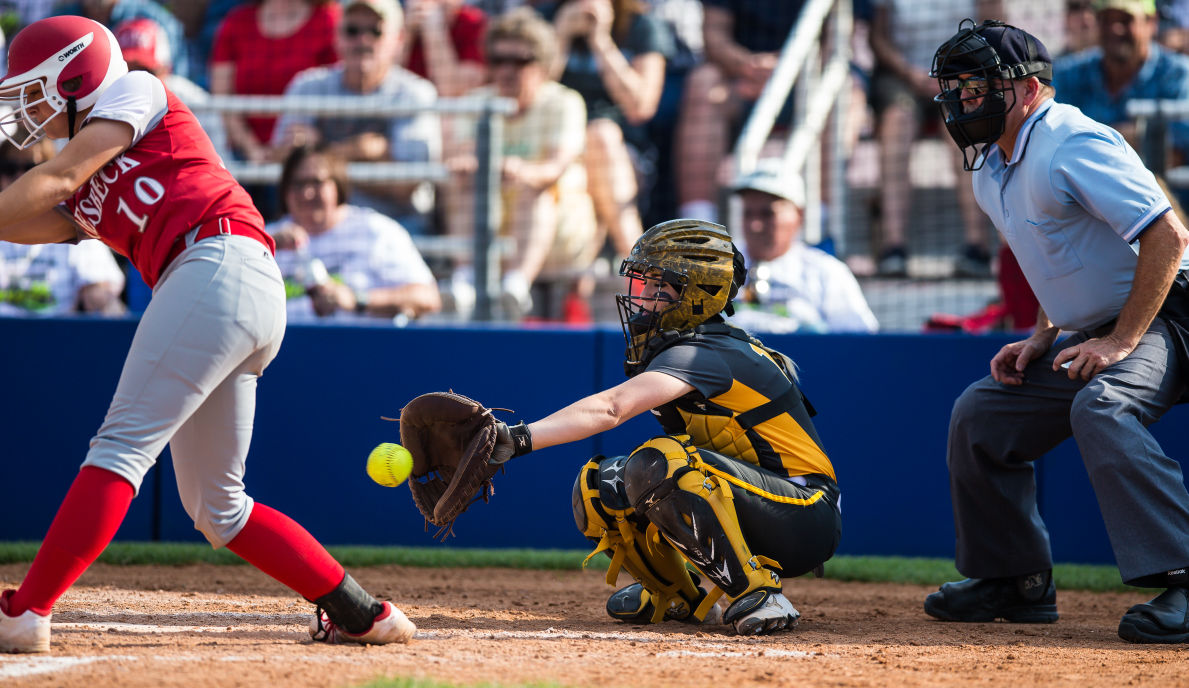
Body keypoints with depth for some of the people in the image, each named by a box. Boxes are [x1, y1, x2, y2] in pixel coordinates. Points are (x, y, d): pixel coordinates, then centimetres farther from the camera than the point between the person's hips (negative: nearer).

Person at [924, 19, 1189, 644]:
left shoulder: (1072, 145, -19)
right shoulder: (991, 169, 11)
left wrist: (1121, 342, -25)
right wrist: (1041, 337, 9)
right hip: (1093, 333, 10)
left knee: (1099, 405, -37)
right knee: (979, 414, 9)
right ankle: (1014, 580, 20)